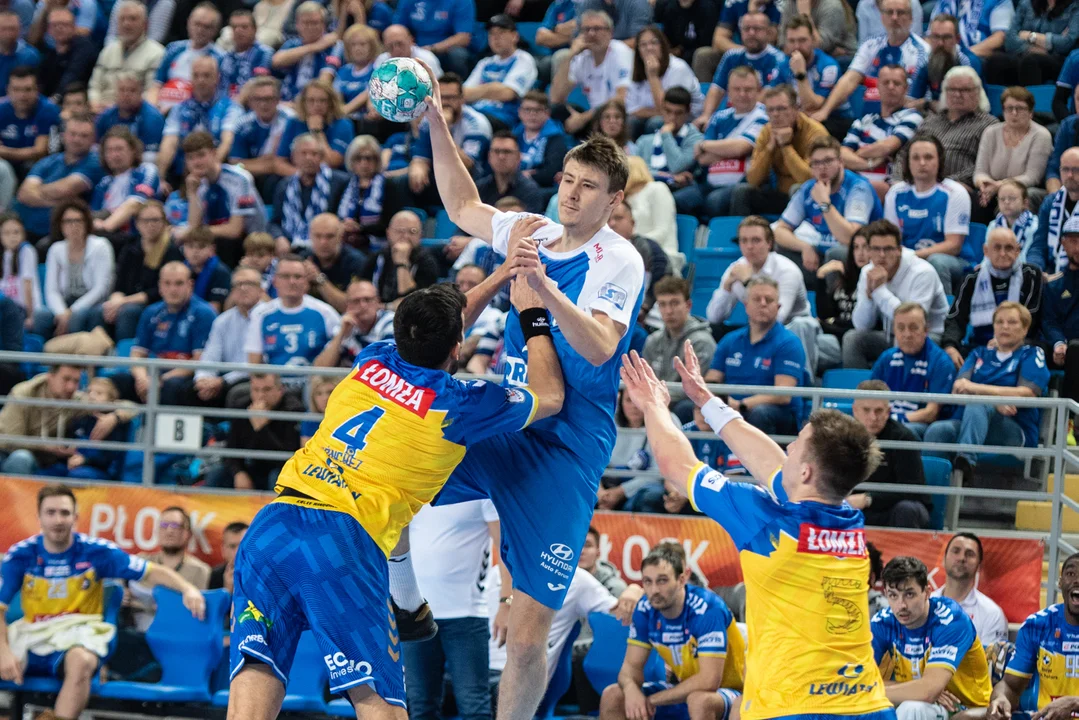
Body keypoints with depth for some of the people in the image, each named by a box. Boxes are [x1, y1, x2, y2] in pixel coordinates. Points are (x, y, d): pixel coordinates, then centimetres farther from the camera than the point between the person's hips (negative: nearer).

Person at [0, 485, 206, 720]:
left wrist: (188, 588, -17)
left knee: (80, 660, -37)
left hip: (78, 645, -1)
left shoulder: (96, 552, 0)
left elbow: (153, 573, 3)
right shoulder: (20, 555, 1)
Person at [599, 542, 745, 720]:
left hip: (730, 691, -7)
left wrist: (653, 699, -25)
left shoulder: (708, 610, -26)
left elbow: (708, 680, -31)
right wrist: (631, 689, -28)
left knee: (699, 700, -39)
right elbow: (632, 665, -2)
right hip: (684, 689, 7)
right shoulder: (646, 609, -7)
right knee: (612, 696, -5)